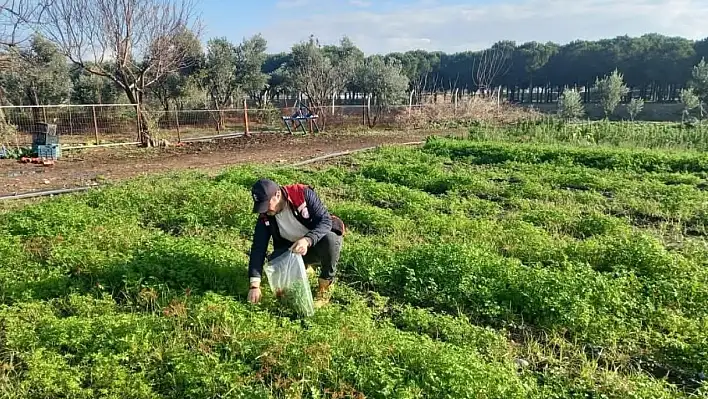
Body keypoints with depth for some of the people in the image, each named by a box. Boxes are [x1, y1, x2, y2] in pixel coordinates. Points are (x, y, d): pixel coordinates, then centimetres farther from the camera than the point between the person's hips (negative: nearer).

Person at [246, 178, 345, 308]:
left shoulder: (303, 194, -23)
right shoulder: (265, 217, -12)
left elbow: (326, 220, -27)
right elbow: (258, 249, -15)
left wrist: (307, 240, -45)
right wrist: (254, 285, -25)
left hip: (319, 243, -3)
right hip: (295, 250, 4)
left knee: (329, 239, -37)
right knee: (274, 260, -24)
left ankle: (325, 286, -13)